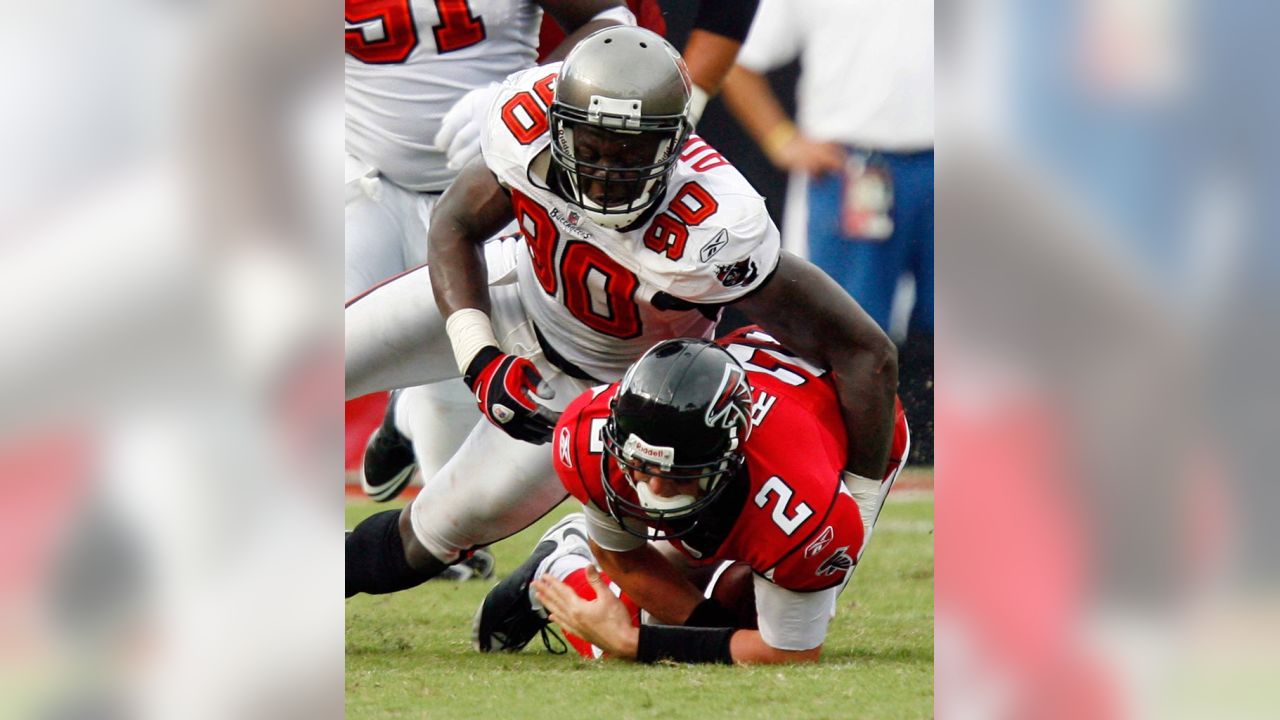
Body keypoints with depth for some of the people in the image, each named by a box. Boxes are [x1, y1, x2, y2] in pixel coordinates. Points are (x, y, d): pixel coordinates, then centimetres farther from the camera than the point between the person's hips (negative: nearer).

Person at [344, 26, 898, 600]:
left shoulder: (712, 237, -45)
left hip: (602, 378, -3)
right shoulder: (529, 119, -33)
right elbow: (456, 228, -11)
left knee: (439, 531, 5)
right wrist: (478, 358, -27)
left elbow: (866, 355, -39)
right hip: (523, 288, 3)